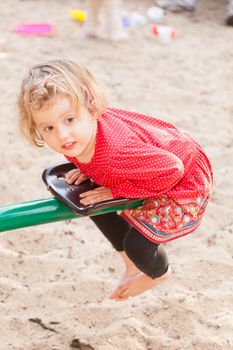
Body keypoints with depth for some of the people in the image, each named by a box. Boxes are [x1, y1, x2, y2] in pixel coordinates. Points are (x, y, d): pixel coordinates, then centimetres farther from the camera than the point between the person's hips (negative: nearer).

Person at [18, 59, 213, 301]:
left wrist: (115, 191, -29)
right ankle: (132, 266, 29)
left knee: (137, 243, -15)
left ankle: (158, 273, 23)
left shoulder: (116, 153, -44)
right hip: (153, 165, 8)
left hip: (184, 180, -8)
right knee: (92, 203, 9)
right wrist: (87, 171, -13)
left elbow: (172, 170, -35)